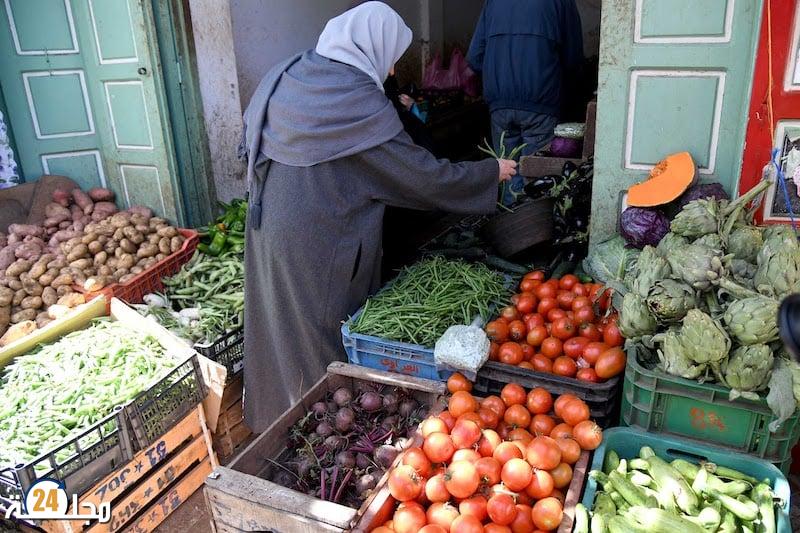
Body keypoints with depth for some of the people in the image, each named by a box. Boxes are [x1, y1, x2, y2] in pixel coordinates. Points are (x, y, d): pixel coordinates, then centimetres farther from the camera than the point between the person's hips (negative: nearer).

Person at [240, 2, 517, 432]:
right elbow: (424, 176, -15)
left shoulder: (287, 75, 3)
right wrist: (491, 172, -2)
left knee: (282, 331, 22)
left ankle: (276, 420, 42)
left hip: (266, 230, 8)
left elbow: (251, 143, 12)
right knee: (325, 347, 11)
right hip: (319, 247, -8)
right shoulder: (361, 102, -19)